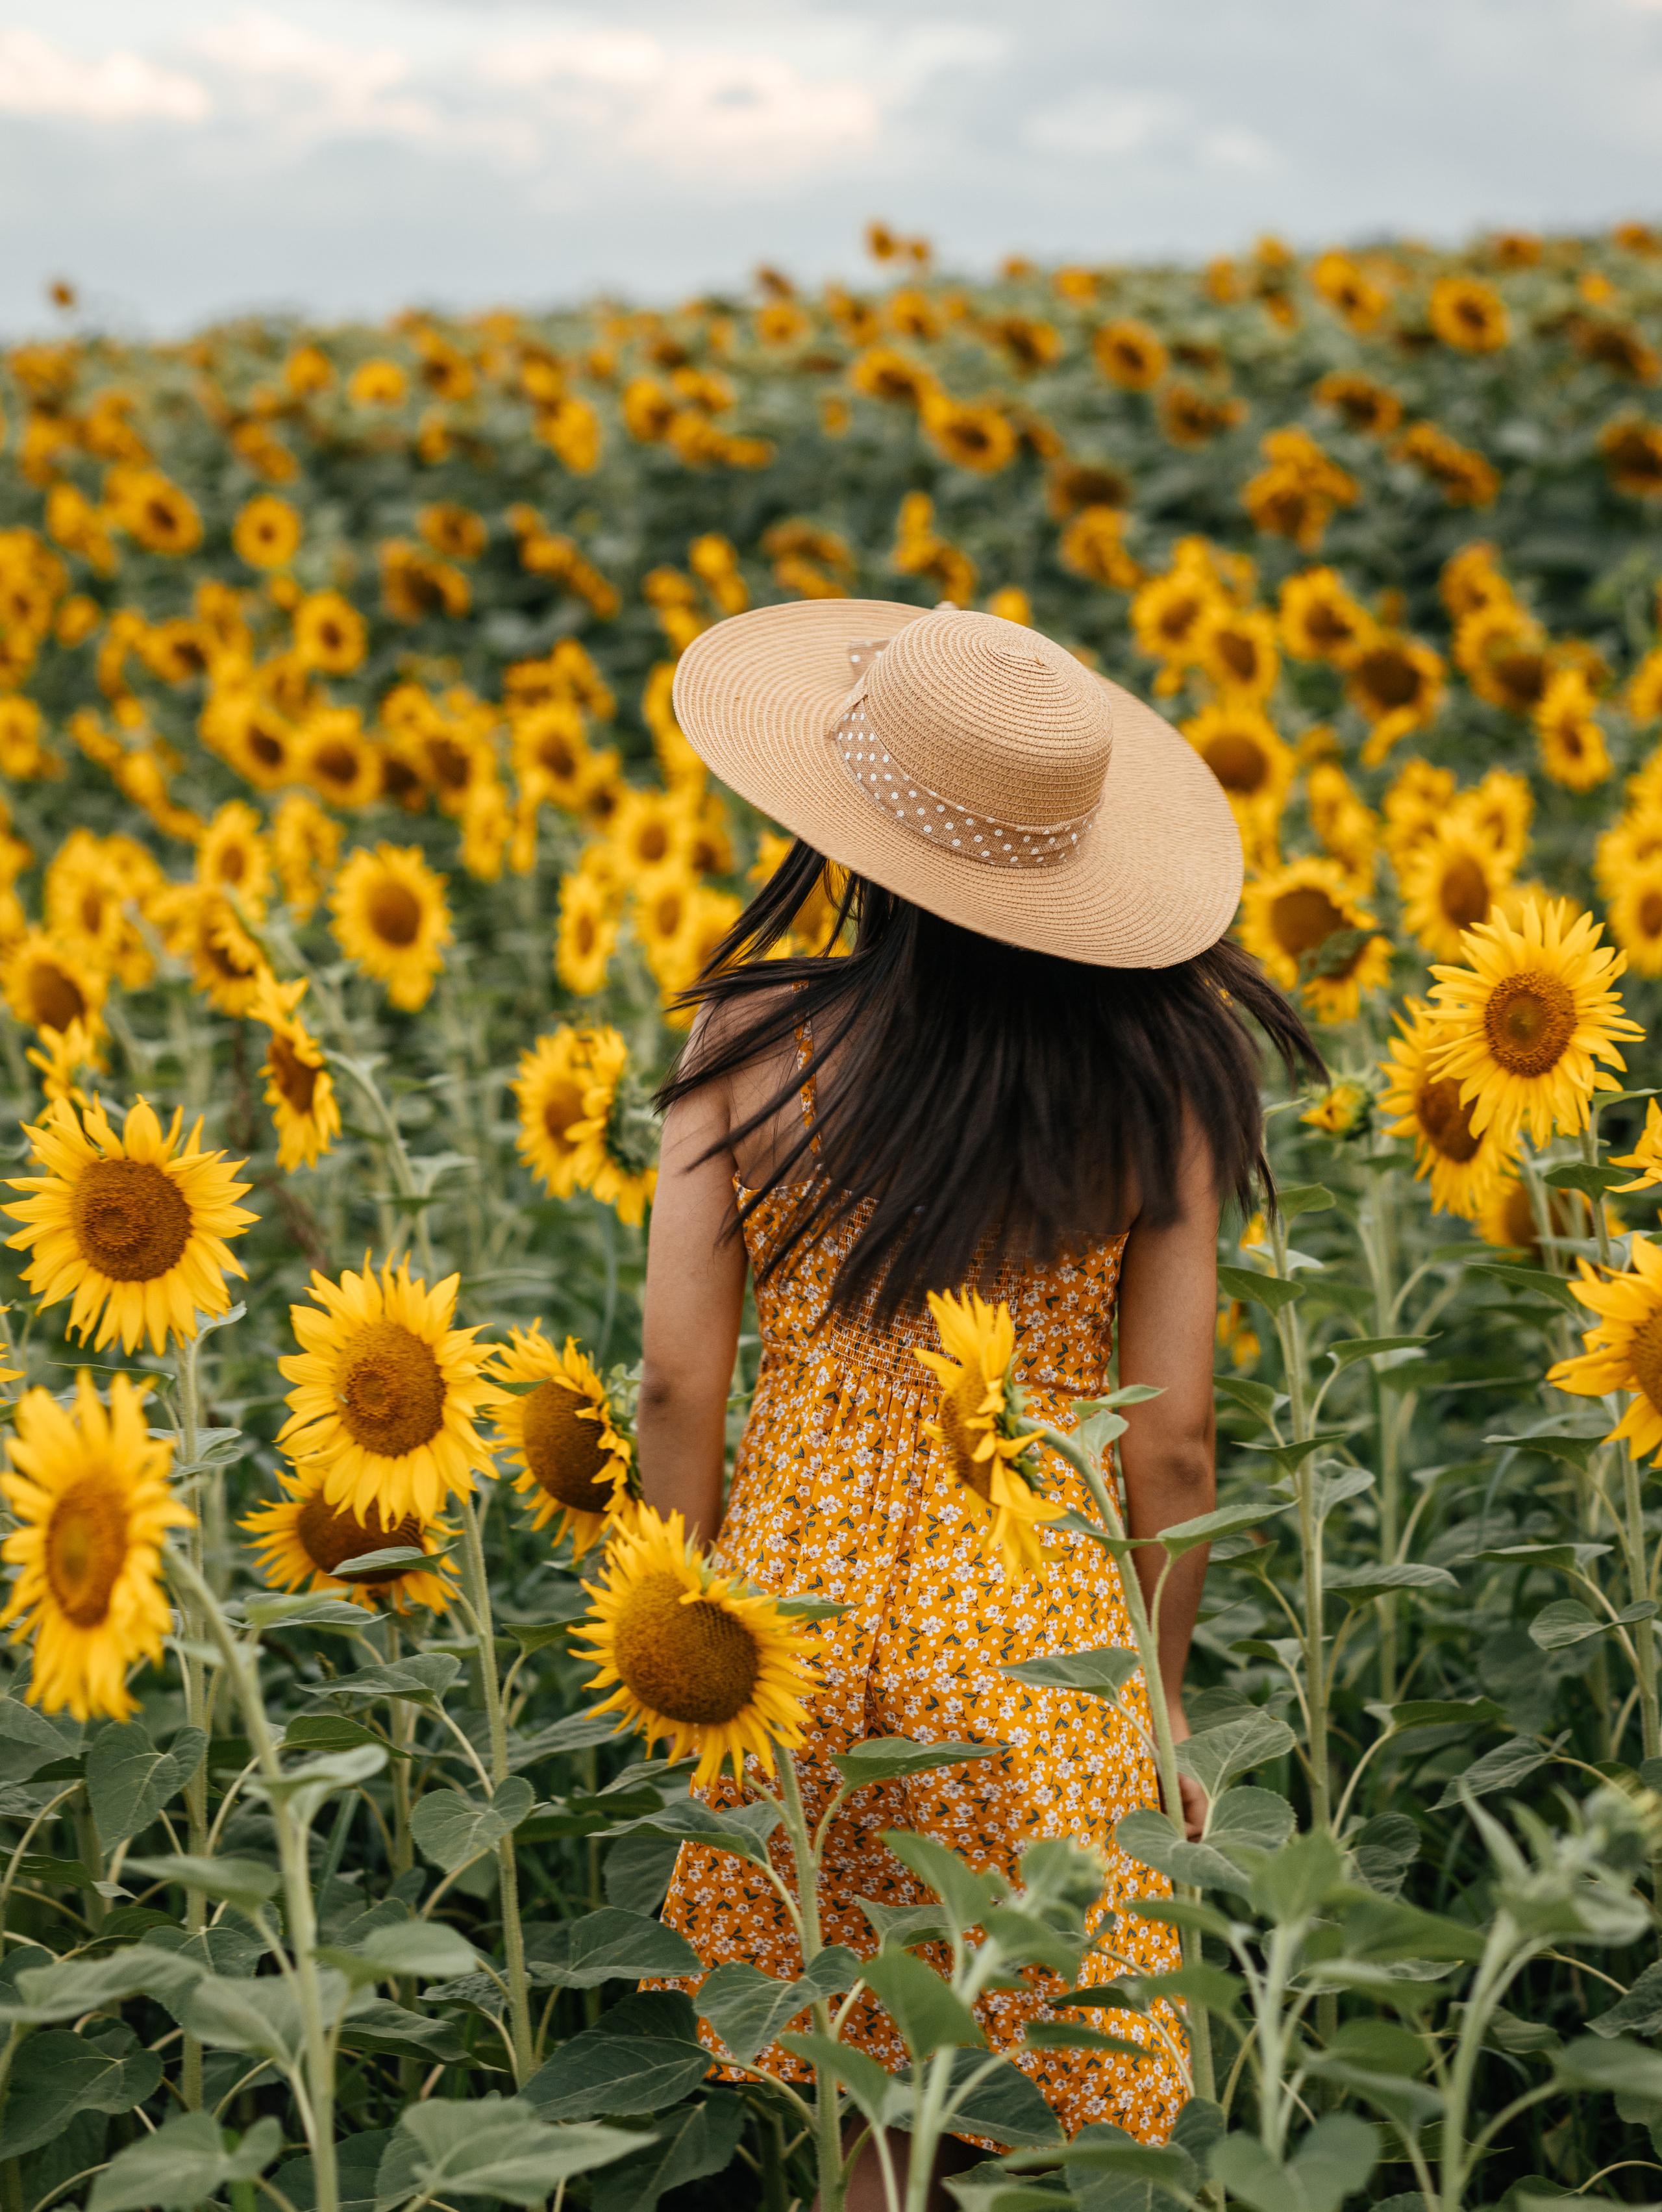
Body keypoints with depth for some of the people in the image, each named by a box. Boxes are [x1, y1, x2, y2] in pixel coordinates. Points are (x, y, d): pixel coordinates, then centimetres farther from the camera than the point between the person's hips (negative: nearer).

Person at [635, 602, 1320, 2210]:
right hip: (1039, 1621, -1)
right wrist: (1163, 1697, 9)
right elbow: (1173, 1442, -6)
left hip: (793, 1600, 1)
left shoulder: (753, 1032, -10)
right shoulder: (1155, 1069, -9)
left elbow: (678, 1383, -8)